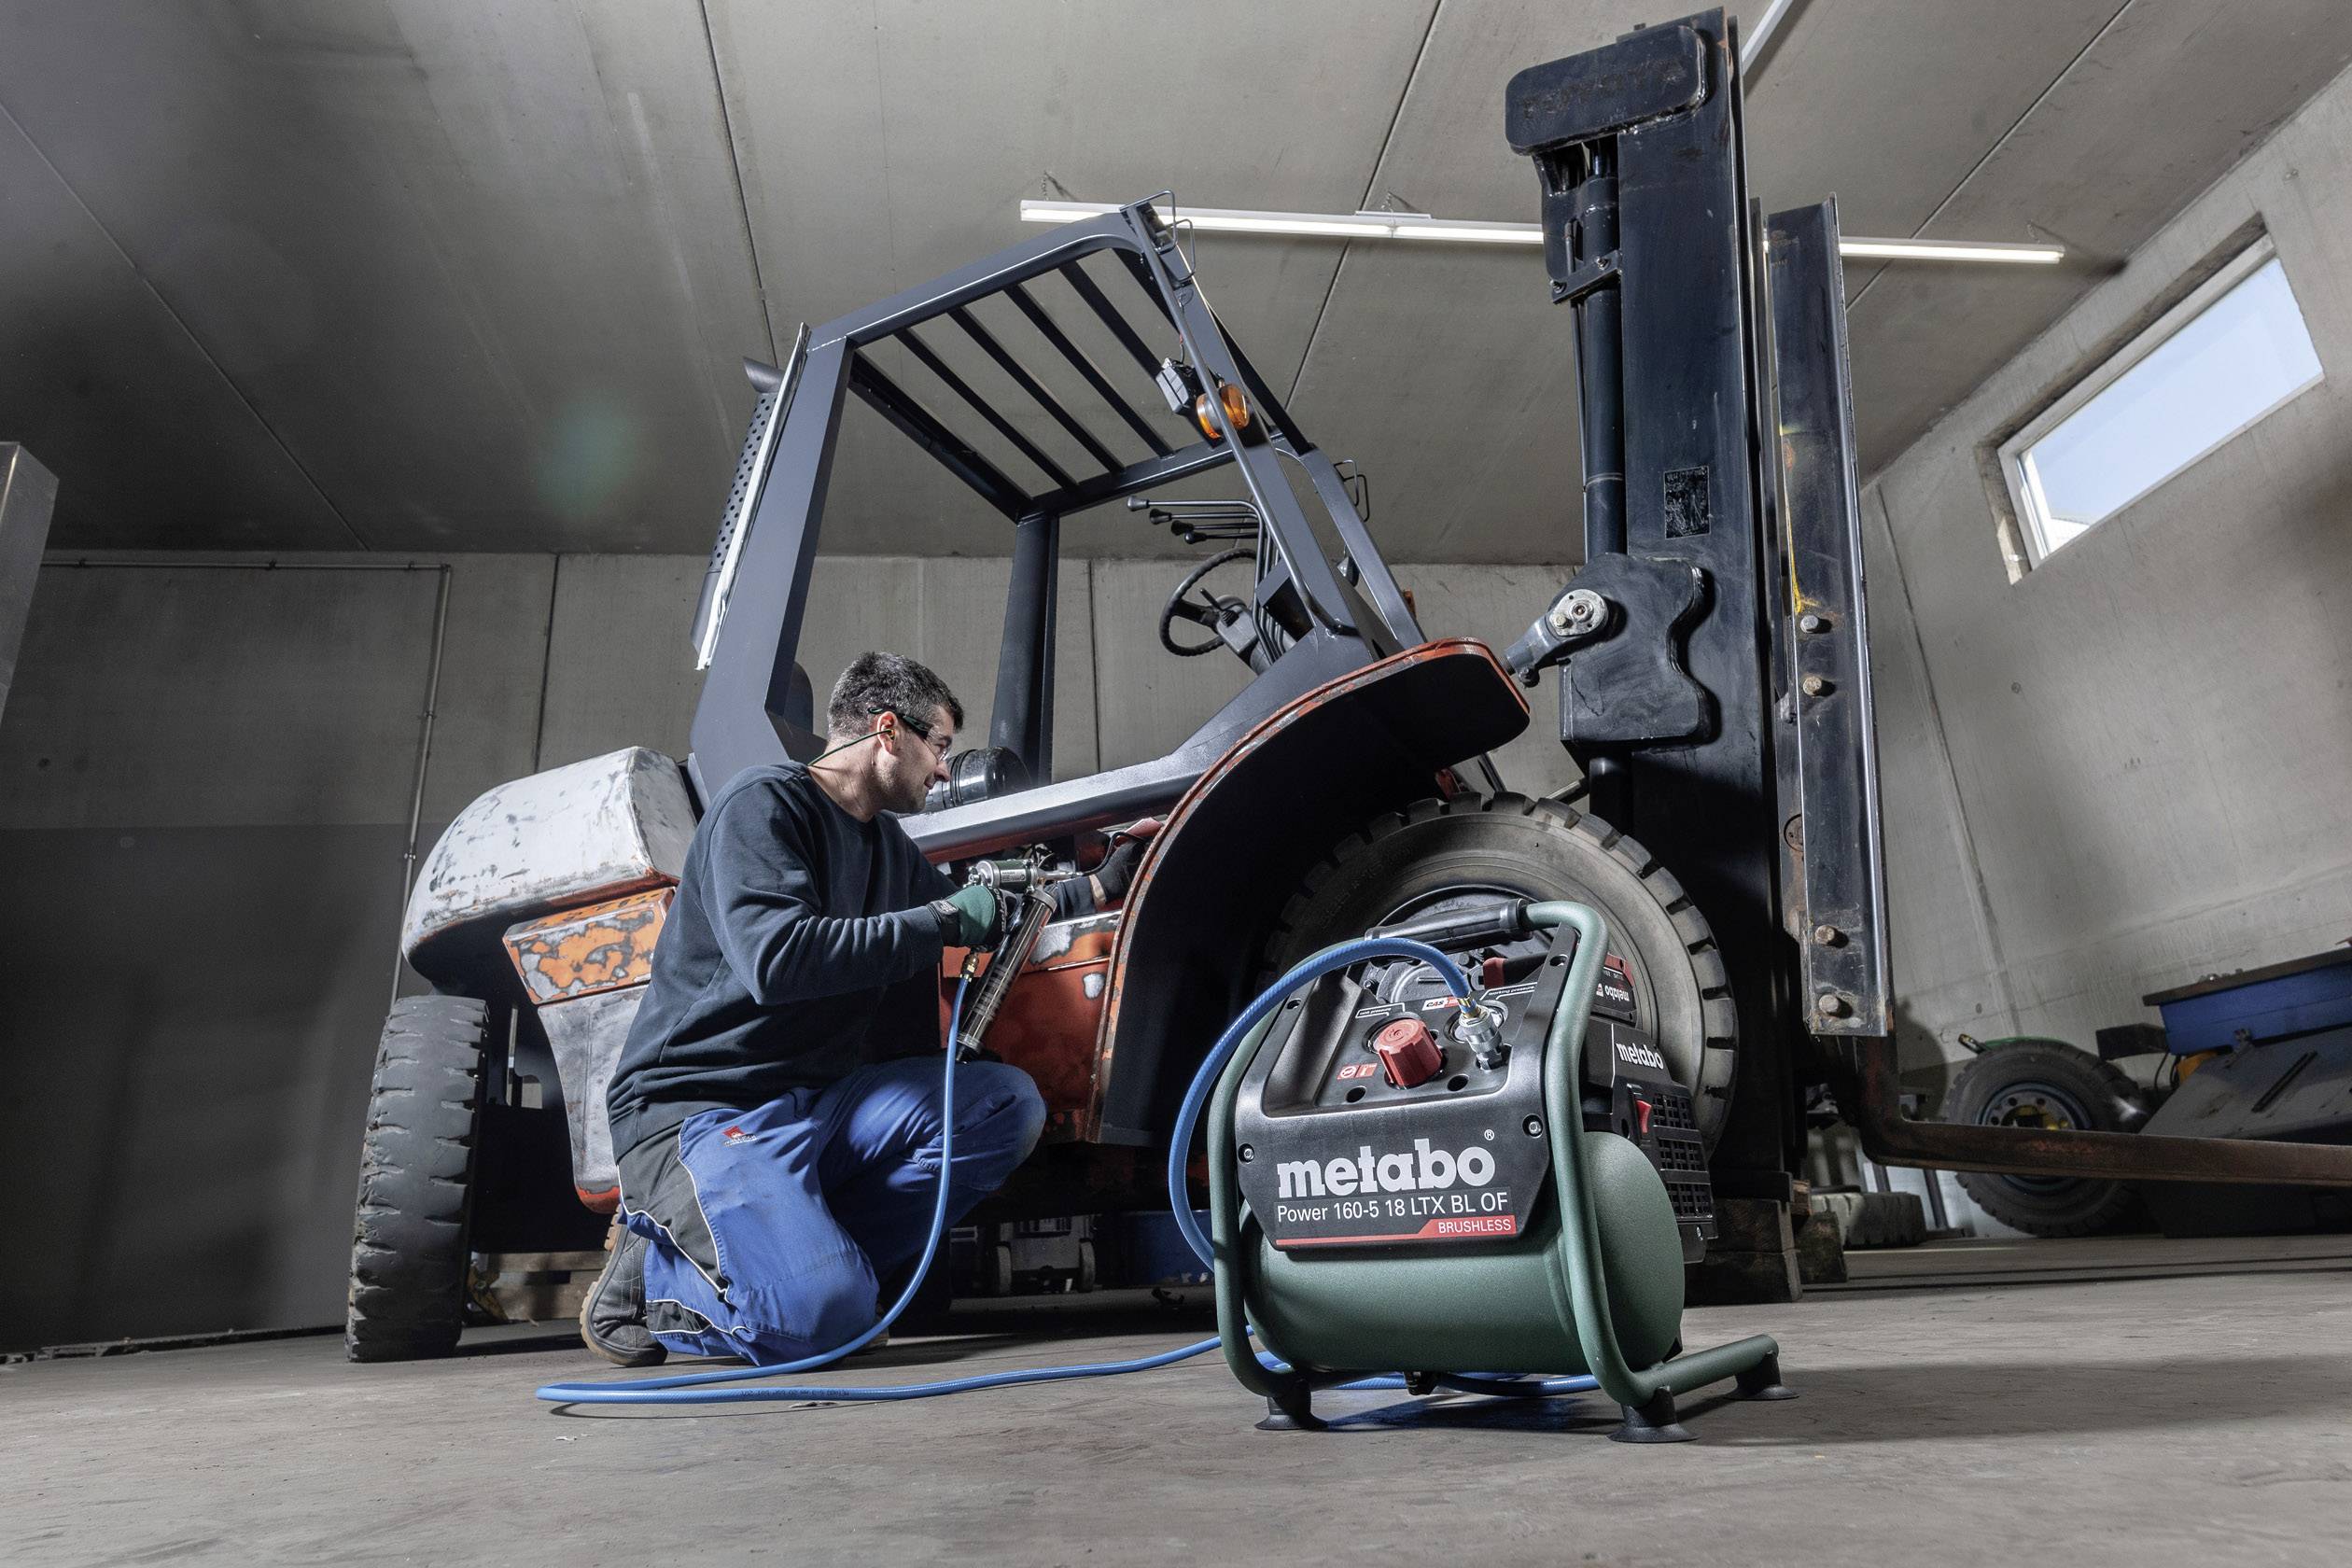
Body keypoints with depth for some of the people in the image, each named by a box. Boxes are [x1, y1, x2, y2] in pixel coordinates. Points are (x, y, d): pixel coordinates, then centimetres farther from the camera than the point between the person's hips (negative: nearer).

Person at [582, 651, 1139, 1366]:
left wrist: (1100, 886, 28)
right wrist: (941, 921, -19)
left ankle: (799, 1249, -11)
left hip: (818, 1104, 8)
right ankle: (652, 1268, 0)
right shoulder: (763, 804, -10)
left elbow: (983, 916, 34)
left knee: (1006, 1103, -13)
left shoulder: (887, 844, 17)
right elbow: (775, 959, -26)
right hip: (701, 1110, -8)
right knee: (820, 1314, -29)